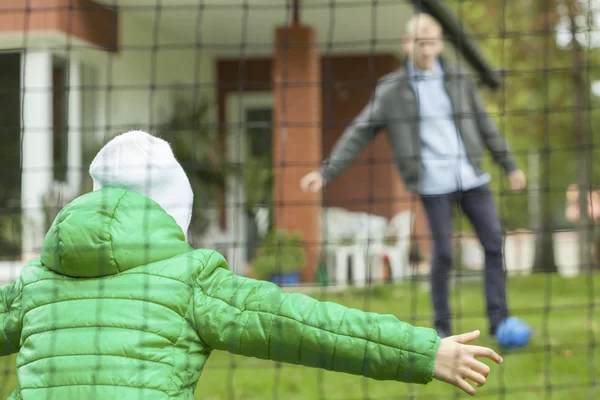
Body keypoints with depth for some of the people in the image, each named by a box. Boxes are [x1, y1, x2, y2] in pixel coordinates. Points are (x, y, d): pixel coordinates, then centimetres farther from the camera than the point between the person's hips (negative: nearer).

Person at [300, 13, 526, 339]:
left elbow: (485, 125, 16)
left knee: (494, 243, -2)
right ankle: (441, 327, 7)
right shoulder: (391, 89, 0)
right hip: (434, 182, -3)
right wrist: (326, 172, -6)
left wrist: (509, 165, 16)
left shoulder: (459, 80, 8)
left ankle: (498, 319, 5)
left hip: (472, 177, 3)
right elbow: (359, 133, 1)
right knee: (443, 252, -6)